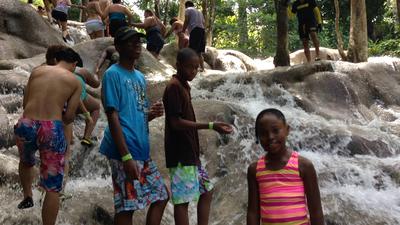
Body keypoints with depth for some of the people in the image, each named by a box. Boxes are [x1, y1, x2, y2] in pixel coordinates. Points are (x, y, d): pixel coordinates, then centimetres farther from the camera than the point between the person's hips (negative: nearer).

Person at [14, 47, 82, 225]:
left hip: (26, 124, 3)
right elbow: (69, 116, 1)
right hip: (52, 129, -3)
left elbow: (25, 103, 14)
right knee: (52, 188, 6)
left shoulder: (37, 71, 13)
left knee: (26, 162, 38)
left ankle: (27, 196, 43)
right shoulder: (74, 82, 6)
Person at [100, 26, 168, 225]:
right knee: (126, 206, -3)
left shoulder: (140, 76, 16)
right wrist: (126, 156, -20)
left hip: (142, 151, 9)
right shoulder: (113, 74, -8)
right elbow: (112, 116, -15)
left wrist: (151, 114, -2)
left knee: (161, 196, 12)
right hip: (125, 152, -8)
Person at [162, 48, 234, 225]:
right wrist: (210, 126, -24)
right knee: (182, 200, -3)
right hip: (180, 154, -10)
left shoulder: (184, 86, 15)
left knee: (206, 192, 14)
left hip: (190, 152, 10)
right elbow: (176, 123, -20)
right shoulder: (174, 87, -13)